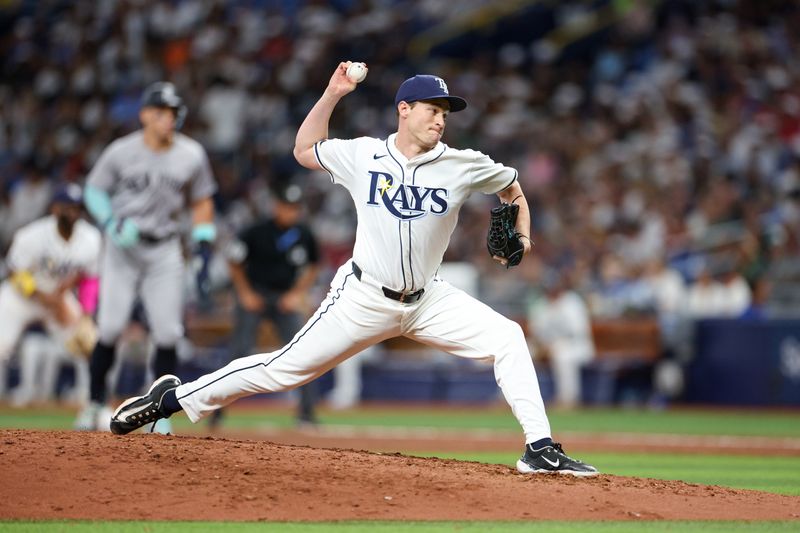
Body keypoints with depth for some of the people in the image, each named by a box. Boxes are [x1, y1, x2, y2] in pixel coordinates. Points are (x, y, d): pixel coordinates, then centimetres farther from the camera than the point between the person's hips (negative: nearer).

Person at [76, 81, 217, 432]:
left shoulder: (191, 156, -2)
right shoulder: (121, 152, -8)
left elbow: (201, 202, 9)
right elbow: (94, 190, 4)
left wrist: (204, 244, -1)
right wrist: (112, 224, -13)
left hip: (164, 251, 2)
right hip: (122, 248, -2)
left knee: (167, 334, -5)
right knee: (110, 328, -9)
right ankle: (95, 404, 6)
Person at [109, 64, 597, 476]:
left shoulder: (463, 165, -7)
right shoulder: (362, 155, -6)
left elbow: (514, 189, 10)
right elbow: (305, 151, 10)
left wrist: (520, 237, -7)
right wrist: (332, 94, -1)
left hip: (428, 300, 2)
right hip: (364, 299, -2)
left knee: (508, 337, -16)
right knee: (286, 368, -3)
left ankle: (541, 449, -12)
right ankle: (173, 397, 12)